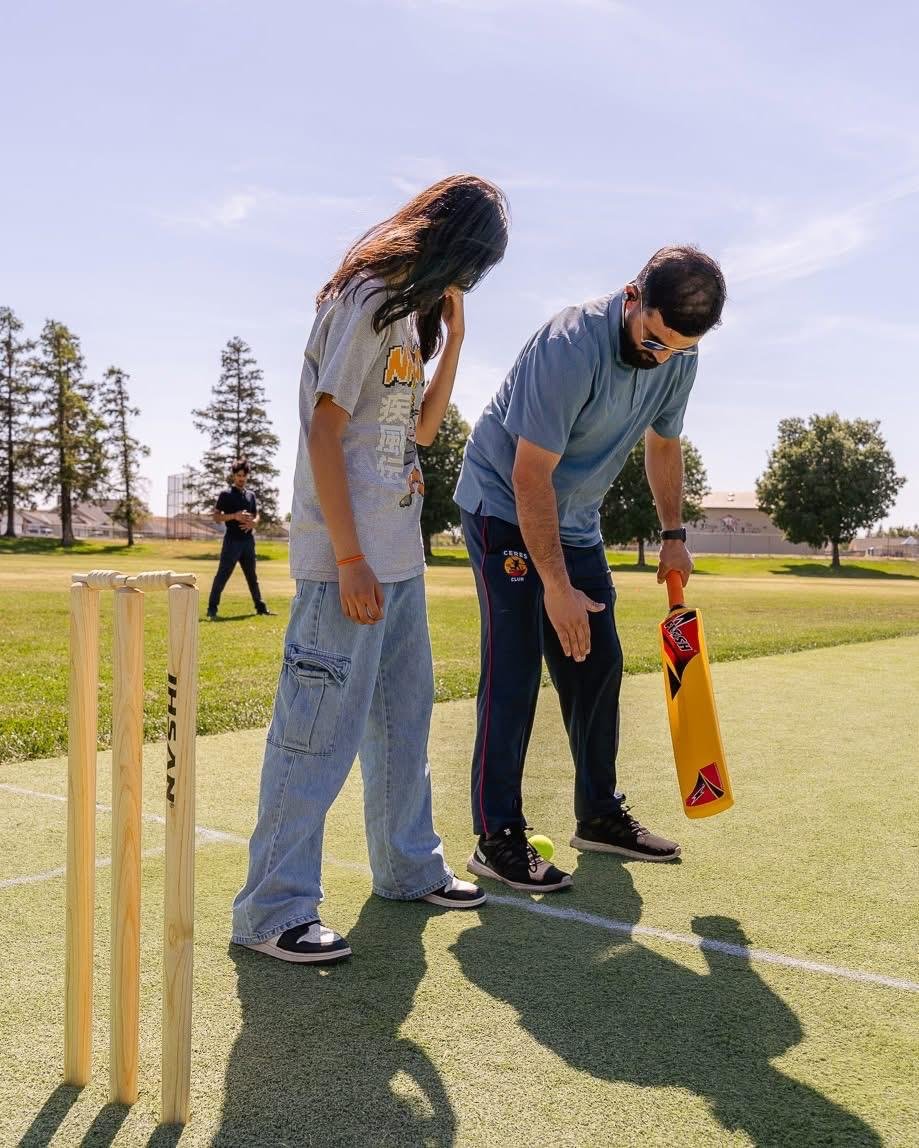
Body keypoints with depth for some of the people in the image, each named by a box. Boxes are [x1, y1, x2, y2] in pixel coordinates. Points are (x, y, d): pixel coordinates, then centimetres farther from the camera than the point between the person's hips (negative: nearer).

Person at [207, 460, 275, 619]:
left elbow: (256, 516, 19)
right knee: (222, 575, -9)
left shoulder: (251, 495, 14)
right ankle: (212, 609, -8)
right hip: (232, 540, -6)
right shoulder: (226, 494, -3)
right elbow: (216, 516, -6)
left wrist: (252, 523, -4)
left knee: (252, 576, 16)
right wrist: (234, 516, -20)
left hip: (248, 541, 6)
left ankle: (260, 606, 25)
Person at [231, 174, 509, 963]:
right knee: (322, 730, -6)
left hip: (400, 557, 10)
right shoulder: (366, 299, -11)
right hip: (347, 560, -10)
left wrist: (453, 340, 11)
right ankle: (273, 908, 3)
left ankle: (409, 867, 32)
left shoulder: (414, 311, 17)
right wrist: (350, 560, -19)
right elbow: (322, 433, -17)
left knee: (405, 714, 17)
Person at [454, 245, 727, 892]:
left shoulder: (679, 359, -6)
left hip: (575, 523, 7)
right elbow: (531, 478, -28)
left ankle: (600, 815, 21)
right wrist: (557, 586, -27)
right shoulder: (571, 348, -29)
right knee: (515, 671, -13)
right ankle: (496, 839, -6)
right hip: (504, 506, -7)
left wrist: (674, 535, 9)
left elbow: (664, 443, 13)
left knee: (599, 665, 7)